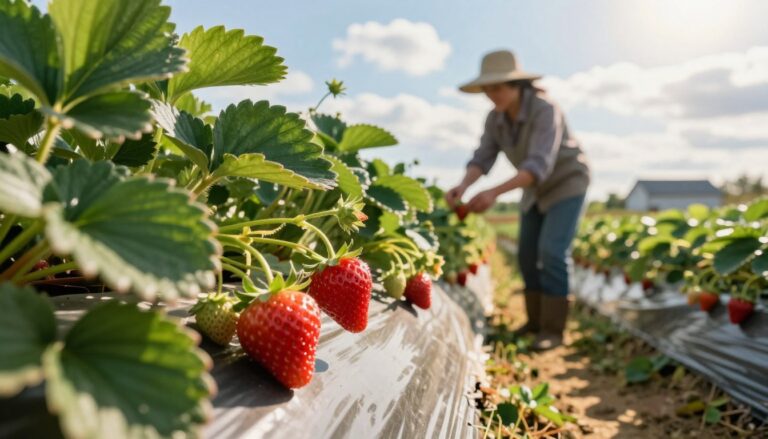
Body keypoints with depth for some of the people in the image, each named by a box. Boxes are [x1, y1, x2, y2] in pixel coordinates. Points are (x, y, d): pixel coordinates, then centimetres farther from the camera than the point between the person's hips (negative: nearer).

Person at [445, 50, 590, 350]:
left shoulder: (545, 110, -33)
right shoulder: (495, 118, -10)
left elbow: (539, 165, -42)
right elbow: (482, 160, -17)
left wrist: (495, 193, -54)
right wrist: (461, 187, -38)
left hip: (567, 183, -7)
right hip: (539, 188, 7)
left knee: (552, 254, -18)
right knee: (528, 255, 4)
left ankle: (553, 329, -8)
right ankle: (537, 320, 18)